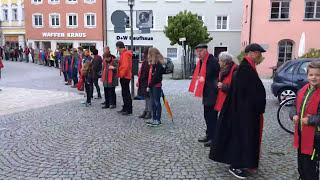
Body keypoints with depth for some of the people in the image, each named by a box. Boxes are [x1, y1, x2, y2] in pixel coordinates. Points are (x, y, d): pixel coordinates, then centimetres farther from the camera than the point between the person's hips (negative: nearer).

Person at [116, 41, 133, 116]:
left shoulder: (125, 54, -16)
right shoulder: (123, 54, 16)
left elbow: (125, 66, -23)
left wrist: (121, 74, -18)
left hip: (125, 76, -10)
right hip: (124, 76, 10)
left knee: (126, 93, -6)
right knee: (124, 93, 15)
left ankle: (129, 110, -1)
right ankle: (125, 108, 24)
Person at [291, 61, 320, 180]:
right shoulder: (302, 91, 6)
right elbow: (296, 107, 16)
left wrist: (310, 120, -21)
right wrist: (294, 116, -1)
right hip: (300, 134, 7)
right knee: (301, 166, 22)